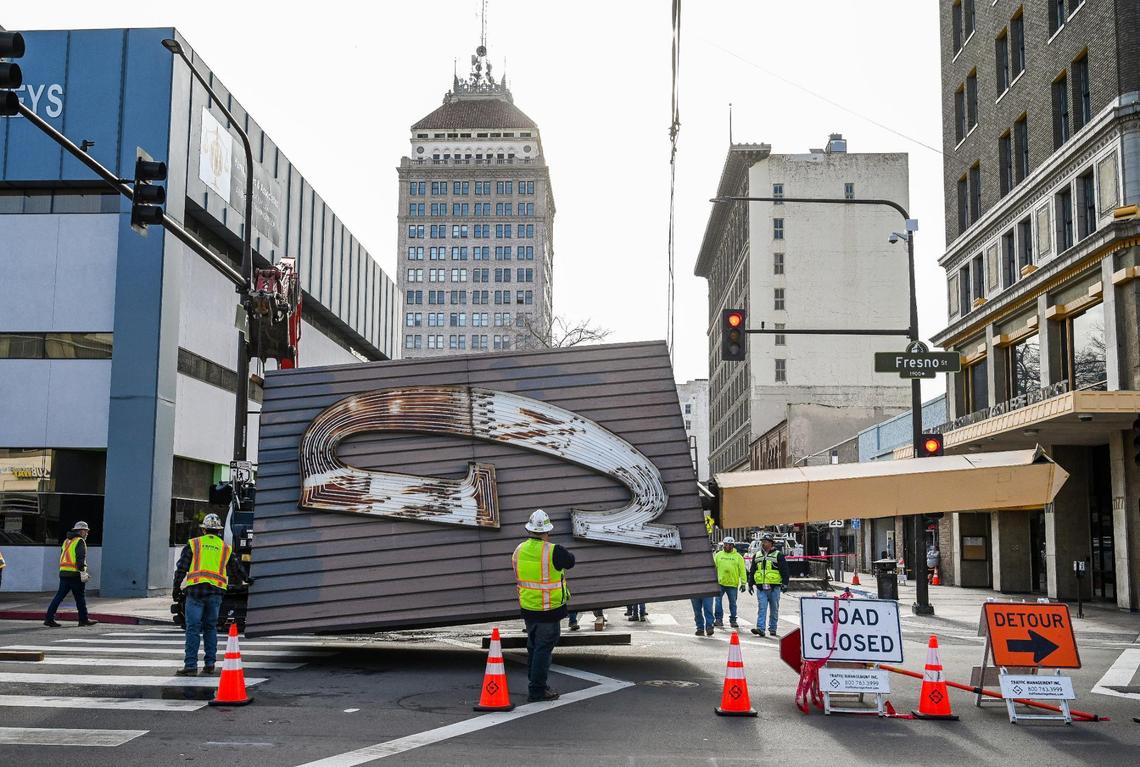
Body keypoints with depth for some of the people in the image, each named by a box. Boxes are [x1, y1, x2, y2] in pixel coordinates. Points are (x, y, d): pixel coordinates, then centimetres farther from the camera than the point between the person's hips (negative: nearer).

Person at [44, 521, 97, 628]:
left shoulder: (66, 541, 20)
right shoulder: (80, 541, -6)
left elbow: (62, 557, 22)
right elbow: (81, 558, -17)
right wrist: (83, 572, -18)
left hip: (63, 572, 7)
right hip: (75, 574, -7)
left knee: (59, 596, 6)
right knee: (80, 597, 3)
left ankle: (49, 618, -1)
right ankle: (83, 619, 11)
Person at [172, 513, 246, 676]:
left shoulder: (193, 544, 9)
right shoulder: (226, 548, 16)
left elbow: (181, 568, 4)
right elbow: (237, 572, 24)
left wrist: (177, 588, 12)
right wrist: (243, 581, 44)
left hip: (196, 590, -2)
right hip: (216, 592, 3)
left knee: (193, 628, -3)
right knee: (211, 627, 14)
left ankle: (190, 665, -8)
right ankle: (210, 664, 14)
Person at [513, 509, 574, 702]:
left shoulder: (519, 550, 1)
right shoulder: (554, 551, -19)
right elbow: (570, 561, 1)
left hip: (527, 608, 6)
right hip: (549, 609, -6)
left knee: (533, 647, 18)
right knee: (544, 648, 0)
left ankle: (536, 685, 30)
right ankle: (537, 690, 3)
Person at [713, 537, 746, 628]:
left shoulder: (738, 557, 4)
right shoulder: (718, 555, 7)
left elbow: (742, 571, 3)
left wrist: (743, 583, -1)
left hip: (732, 584, -1)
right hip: (719, 583, 1)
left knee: (733, 603, 8)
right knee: (718, 601, -5)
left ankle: (733, 620, 19)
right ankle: (719, 619, 0)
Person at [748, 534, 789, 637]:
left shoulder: (778, 555, 1)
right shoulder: (757, 556, 14)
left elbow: (784, 570, -1)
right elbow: (752, 571, 19)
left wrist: (785, 583, -9)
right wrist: (750, 584, 16)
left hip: (774, 587, -2)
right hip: (761, 588, 2)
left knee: (774, 609, 6)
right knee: (762, 608, -6)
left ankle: (772, 629, 17)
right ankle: (760, 629, -12)